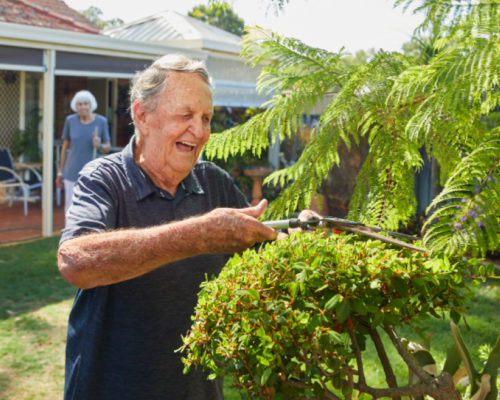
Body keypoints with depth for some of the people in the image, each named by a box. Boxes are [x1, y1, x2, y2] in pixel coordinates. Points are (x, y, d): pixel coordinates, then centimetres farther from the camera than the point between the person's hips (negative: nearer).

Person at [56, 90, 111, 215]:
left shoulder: (101, 121, -5)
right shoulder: (70, 120, -2)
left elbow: (108, 147, 3)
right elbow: (65, 146, 6)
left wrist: (99, 145, -21)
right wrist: (60, 172, 8)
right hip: (72, 172, 1)